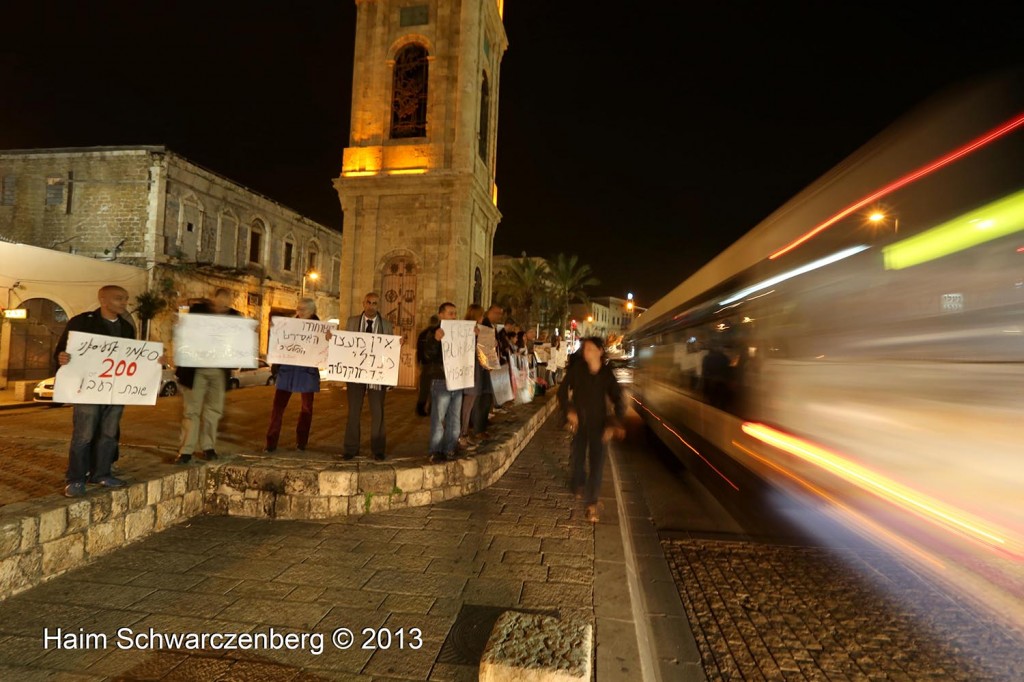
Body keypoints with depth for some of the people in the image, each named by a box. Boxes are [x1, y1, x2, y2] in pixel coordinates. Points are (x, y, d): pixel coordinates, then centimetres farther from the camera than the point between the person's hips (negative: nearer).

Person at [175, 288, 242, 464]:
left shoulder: (234, 315, 2)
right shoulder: (196, 309, -2)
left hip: (220, 370, 2)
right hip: (196, 368, -2)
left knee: (214, 410, 9)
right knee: (191, 410, 2)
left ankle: (208, 447, 21)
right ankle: (186, 450, 8)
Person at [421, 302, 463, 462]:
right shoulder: (434, 332, -4)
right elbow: (428, 355, -15)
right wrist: (436, 340, -32)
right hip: (441, 381, -6)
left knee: (454, 419, 10)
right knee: (438, 419, -1)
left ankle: (449, 450, 19)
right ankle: (436, 452, 8)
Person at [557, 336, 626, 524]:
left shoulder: (607, 373, -8)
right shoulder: (577, 368, -10)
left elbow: (617, 400, -5)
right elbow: (562, 390, -1)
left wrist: (616, 424, -17)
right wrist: (568, 411, -14)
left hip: (599, 424, -1)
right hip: (579, 423, 1)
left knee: (597, 464, -4)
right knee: (576, 460, 14)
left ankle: (592, 504, 6)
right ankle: (579, 487, 44)